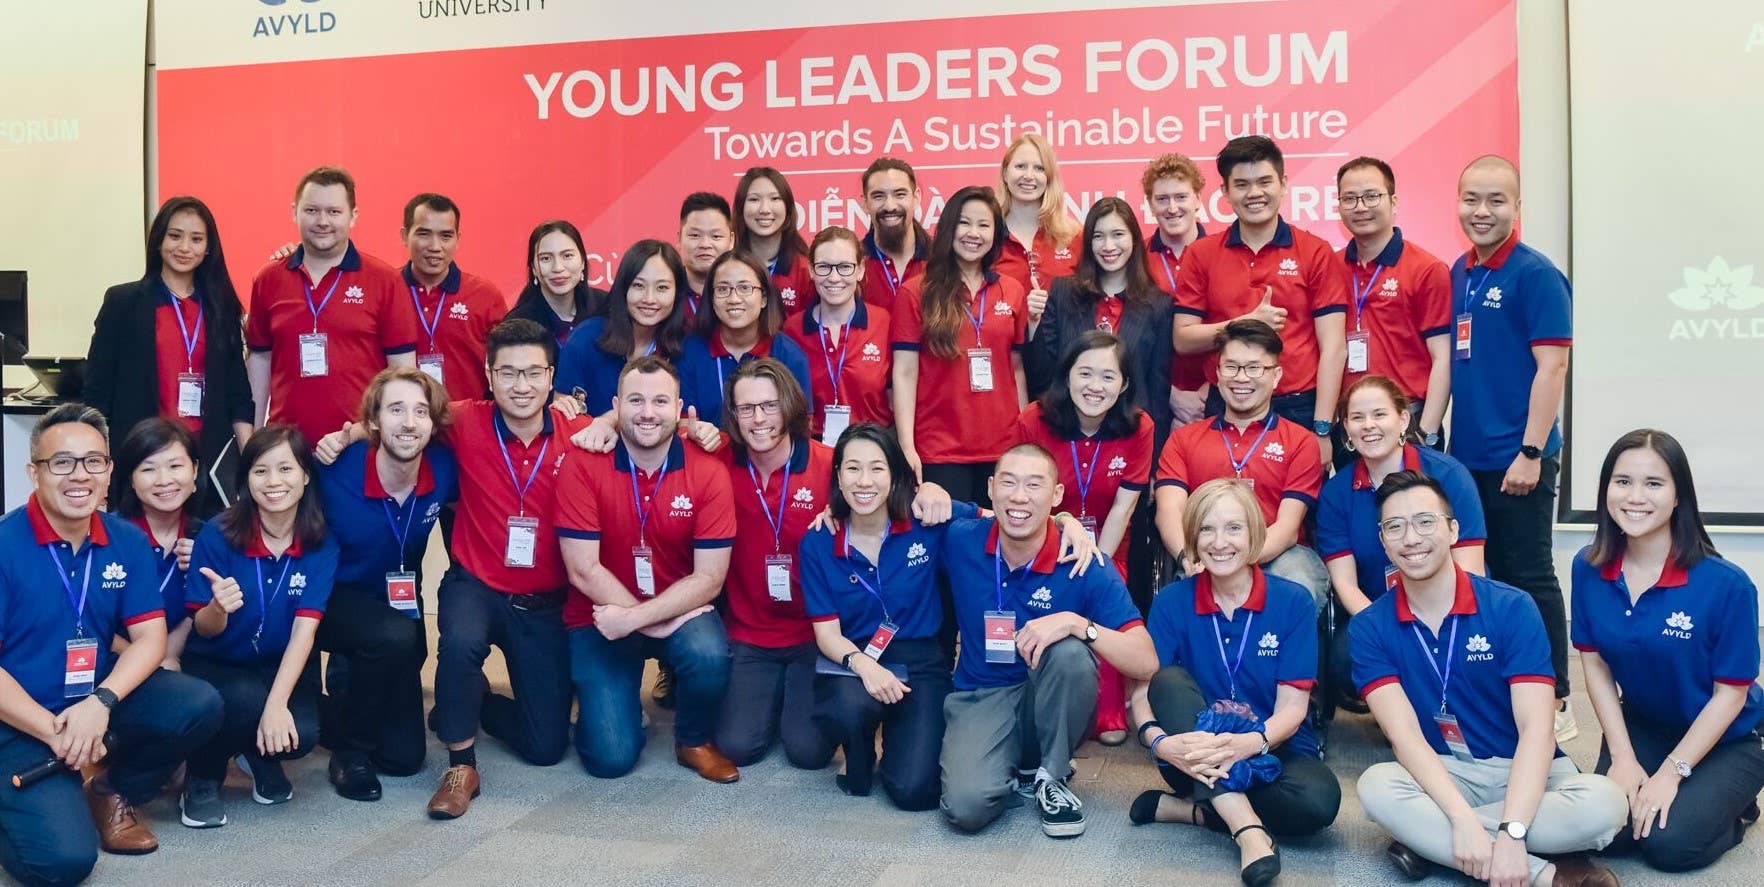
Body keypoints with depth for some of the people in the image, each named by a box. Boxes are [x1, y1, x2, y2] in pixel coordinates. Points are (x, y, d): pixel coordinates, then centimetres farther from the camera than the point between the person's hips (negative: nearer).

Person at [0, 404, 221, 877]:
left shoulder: (128, 541, 0)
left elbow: (150, 637, -3)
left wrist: (100, 702, -21)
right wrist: (53, 730, -21)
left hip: (99, 700, 5)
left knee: (199, 706, -20)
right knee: (65, 857, -23)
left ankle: (115, 793, 7)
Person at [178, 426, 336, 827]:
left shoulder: (321, 544, -11)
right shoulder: (217, 535, -15)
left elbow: (304, 629, -18)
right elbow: (203, 629, -10)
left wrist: (277, 703, -30)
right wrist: (218, 608, -36)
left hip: (284, 668, 1)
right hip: (216, 665, -1)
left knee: (301, 733, -26)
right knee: (245, 700, -34)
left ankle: (261, 756, 13)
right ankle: (202, 780, -1)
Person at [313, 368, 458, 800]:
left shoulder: (444, 468, -17)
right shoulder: (337, 471, -26)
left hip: (400, 603, 4)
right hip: (337, 599, -4)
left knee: (405, 756, 3)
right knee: (394, 638, -37)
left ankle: (347, 698, 35)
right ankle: (349, 746, -11)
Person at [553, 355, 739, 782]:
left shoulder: (708, 472, -11)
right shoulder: (582, 466, -13)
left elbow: (709, 579, -12)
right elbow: (583, 571, -14)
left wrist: (636, 617, -22)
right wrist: (664, 623, -16)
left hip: (681, 610, 1)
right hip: (603, 617, -1)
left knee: (709, 656, -33)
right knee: (612, 756, -13)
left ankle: (695, 741, 1)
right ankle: (611, 704, 24)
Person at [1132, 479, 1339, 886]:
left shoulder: (1293, 602, -5)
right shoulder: (1171, 602, -3)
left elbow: (1292, 706, -9)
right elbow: (1143, 691, -10)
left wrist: (1253, 742, -31)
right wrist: (1161, 742, -32)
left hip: (1273, 752, -1)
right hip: (1196, 758, 1)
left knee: (1319, 799, -33)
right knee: (1169, 680, -28)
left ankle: (1188, 810, -15)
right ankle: (1248, 828, -35)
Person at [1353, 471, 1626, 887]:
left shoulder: (1511, 608, -10)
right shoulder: (1369, 629, -5)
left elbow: (1536, 728, -18)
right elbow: (1405, 735, -15)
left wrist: (1511, 833, -30)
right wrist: (1462, 820, -30)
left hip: (1525, 772, 0)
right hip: (1439, 776, 0)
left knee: (1605, 802, -30)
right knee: (1376, 785, -32)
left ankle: (1429, 842, -20)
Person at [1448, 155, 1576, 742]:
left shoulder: (1535, 275, -10)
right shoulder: (1459, 274, 10)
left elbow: (1552, 366, -14)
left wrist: (1531, 452, -18)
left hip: (1517, 461, -7)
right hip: (1467, 456, 7)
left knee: (1530, 579, 0)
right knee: (1488, 578, 14)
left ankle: (1554, 704, 11)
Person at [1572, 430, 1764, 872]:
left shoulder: (1726, 585, -24)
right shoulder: (1588, 569, -12)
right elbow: (1595, 664, -4)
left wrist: (1670, 773, -18)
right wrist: (1623, 758, -10)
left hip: (1724, 742, -3)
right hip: (1641, 727, 3)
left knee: (1668, 842, -21)